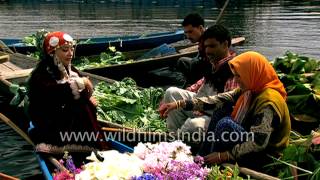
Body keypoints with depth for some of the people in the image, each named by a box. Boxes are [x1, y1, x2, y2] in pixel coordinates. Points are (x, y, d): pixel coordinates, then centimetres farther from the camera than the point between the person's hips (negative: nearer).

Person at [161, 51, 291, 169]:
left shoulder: (268, 101, -26)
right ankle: (203, 159, 1)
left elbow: (258, 142, -31)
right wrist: (181, 104, -10)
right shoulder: (249, 90, 0)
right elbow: (219, 100, -4)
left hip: (264, 155, -9)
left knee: (226, 124, -27)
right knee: (222, 109, 1)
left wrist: (224, 155, -26)